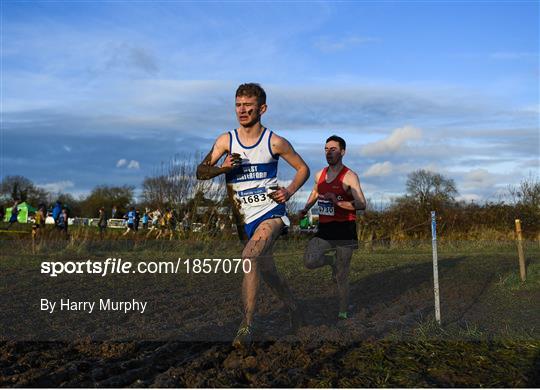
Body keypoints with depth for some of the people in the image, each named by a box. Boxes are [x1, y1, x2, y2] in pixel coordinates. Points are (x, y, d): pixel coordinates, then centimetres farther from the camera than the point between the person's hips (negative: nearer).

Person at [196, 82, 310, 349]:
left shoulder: (274, 142, -5)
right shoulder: (226, 140, 1)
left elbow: (303, 169, 7)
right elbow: (201, 172, -1)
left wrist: (288, 191, -9)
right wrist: (223, 168, -20)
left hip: (271, 213, -4)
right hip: (245, 218, 4)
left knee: (250, 257, -28)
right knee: (266, 272, 15)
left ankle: (247, 326, -26)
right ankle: (293, 309, 41)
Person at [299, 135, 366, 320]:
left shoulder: (349, 176, -9)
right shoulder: (320, 175, 10)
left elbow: (362, 205, -19)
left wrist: (337, 202, -29)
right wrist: (306, 209, 17)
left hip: (344, 230, -5)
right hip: (324, 229, 5)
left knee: (342, 276, 0)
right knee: (309, 262, -17)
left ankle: (343, 312, 17)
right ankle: (332, 261, 16)